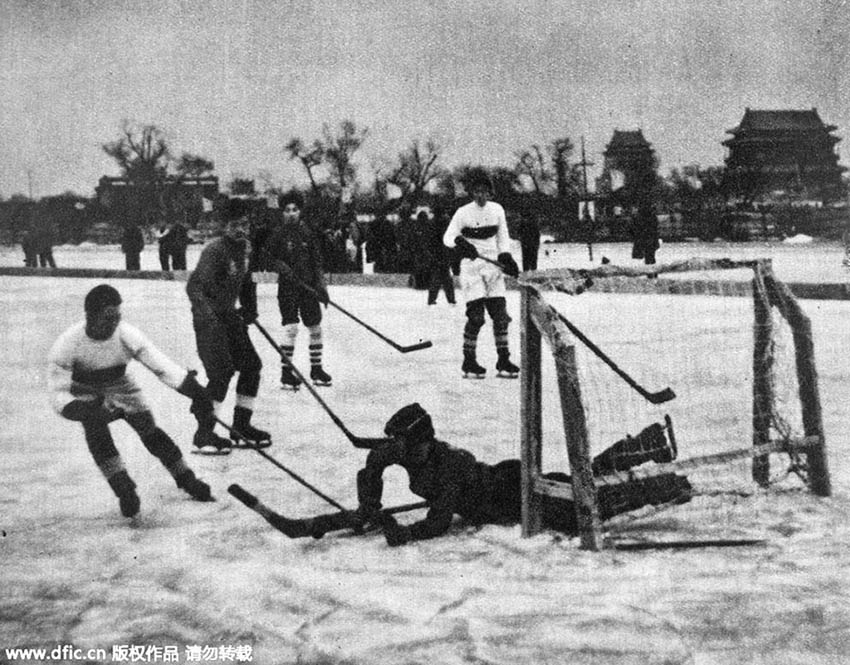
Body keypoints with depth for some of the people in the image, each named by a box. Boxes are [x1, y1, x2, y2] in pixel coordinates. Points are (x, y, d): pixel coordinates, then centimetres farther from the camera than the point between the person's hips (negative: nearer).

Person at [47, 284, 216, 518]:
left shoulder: (127, 335, -28)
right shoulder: (67, 345, -32)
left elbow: (161, 365, -30)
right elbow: (58, 393, -29)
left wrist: (195, 391, -42)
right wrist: (81, 410, -49)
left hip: (120, 386, 2)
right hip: (85, 395, -2)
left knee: (148, 428, -9)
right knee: (96, 430, -29)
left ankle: (187, 480, 8)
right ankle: (124, 489, -22)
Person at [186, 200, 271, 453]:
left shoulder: (245, 247, 6)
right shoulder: (215, 250, -21)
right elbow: (194, 286, -27)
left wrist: (250, 309, 14)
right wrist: (208, 314, -38)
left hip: (229, 315, 9)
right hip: (208, 318, -9)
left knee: (251, 364, 7)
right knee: (222, 371, -17)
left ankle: (241, 427, 18)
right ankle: (204, 434, -11)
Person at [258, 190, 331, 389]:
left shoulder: (308, 232, 6)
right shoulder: (277, 233, -4)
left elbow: (317, 261, 9)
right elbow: (265, 260, -3)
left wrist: (321, 285, 3)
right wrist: (281, 267, -19)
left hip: (308, 286, 4)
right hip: (287, 286, -4)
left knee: (315, 327, 7)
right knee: (291, 328, -13)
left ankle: (316, 369, 21)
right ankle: (286, 372, -4)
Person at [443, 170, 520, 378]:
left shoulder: (497, 210, 6)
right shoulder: (463, 213, -6)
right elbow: (447, 237, -12)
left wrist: (506, 256, 4)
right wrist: (460, 242, -32)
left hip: (493, 264, 4)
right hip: (471, 266, -4)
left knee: (500, 315, 1)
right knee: (476, 316, -11)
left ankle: (503, 361, 9)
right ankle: (468, 362, -1)